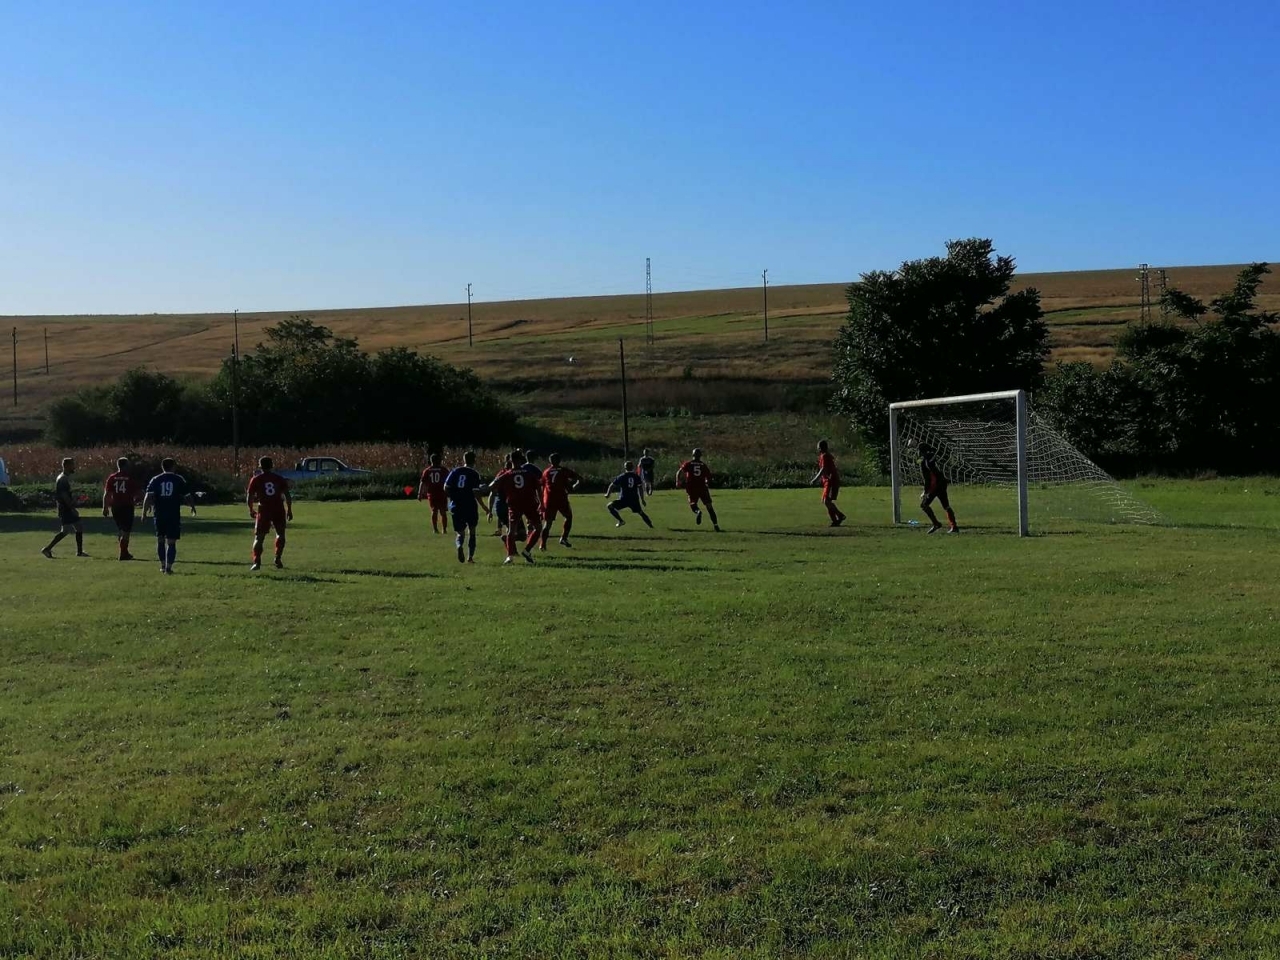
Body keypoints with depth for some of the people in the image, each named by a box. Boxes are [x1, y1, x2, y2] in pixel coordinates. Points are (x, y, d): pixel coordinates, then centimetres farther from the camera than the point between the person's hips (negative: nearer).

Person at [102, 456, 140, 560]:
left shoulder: (112, 478, 3)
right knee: (126, 531, 1)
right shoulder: (130, 479, -5)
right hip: (127, 506, -4)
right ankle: (123, 553, -3)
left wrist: (105, 507, 4)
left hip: (115, 507, 4)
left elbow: (106, 494, 0)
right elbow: (136, 495, -3)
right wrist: (135, 501, 18)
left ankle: (124, 552, 22)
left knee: (120, 529, 19)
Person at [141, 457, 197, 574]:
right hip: (174, 515, -2)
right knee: (171, 542, 0)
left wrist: (144, 512, -5)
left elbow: (148, 497, -7)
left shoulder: (155, 480, 5)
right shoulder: (179, 479, 2)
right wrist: (193, 507, 22)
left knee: (160, 540, 18)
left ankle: (163, 565, 23)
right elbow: (188, 496, 5)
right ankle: (168, 567, -9)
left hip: (159, 515, 2)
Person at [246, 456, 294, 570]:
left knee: (259, 537, 3)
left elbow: (249, 497, 2)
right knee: (280, 534, 18)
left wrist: (251, 510, 16)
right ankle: (278, 559, 8)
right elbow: (287, 495, 3)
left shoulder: (256, 480, 3)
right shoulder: (279, 479, 8)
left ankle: (257, 562, -8)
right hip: (279, 510, 1)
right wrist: (289, 510, 9)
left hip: (264, 510, -1)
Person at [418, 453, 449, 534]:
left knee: (434, 511, 8)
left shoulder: (427, 471, 3)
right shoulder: (443, 470, 0)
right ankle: (444, 529, 3)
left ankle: (435, 529, 1)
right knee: (443, 512, 6)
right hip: (442, 494, -1)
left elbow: (422, 483, 0)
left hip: (431, 494, 1)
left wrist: (420, 494, 3)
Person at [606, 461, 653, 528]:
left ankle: (621, 521, -2)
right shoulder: (637, 477, 4)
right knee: (641, 512, 20)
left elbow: (612, 486, 4)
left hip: (624, 499, -4)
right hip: (635, 500, 4)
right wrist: (642, 499, 5)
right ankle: (651, 525, 16)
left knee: (610, 506, 4)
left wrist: (608, 494, 20)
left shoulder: (621, 476, 0)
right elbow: (640, 488, -1)